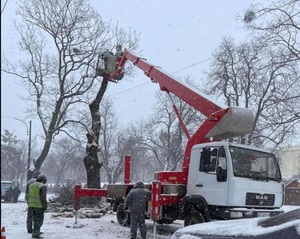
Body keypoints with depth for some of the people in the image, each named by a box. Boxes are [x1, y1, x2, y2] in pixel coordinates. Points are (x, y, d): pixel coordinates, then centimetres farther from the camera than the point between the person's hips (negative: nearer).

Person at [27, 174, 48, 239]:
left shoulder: (31, 185, 14)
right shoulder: (43, 186, -11)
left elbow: (29, 196, 17)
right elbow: (43, 197, -15)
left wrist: (30, 205, 22)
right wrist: (45, 206, -9)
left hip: (32, 206, 7)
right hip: (39, 206, -7)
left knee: (35, 219, 17)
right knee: (39, 220, -1)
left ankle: (36, 232, 23)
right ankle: (36, 234, -5)